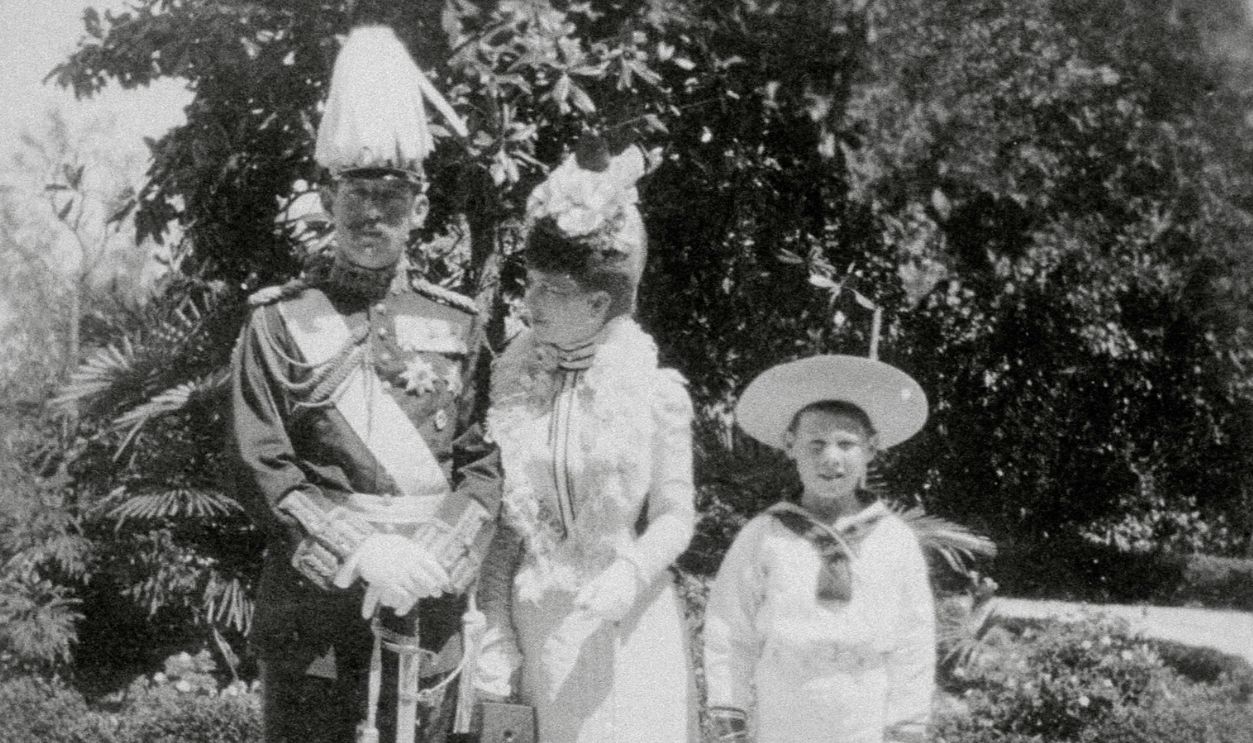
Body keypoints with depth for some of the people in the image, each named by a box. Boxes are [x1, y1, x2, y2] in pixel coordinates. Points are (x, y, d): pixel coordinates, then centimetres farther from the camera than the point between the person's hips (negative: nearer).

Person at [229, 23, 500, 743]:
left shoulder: (457, 324, 7)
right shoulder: (280, 320, 0)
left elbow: (485, 463, 3)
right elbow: (263, 469, -6)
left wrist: (434, 556, -14)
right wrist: (360, 553, -17)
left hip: (430, 604, 2)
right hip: (313, 601, -2)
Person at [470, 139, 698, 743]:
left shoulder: (656, 392, -6)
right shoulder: (512, 385, 1)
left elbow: (675, 516, -2)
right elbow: (500, 525, 4)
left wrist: (628, 574, -20)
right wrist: (496, 635, -2)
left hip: (631, 624, -2)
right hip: (539, 625, 2)